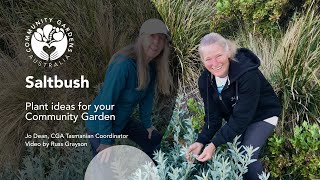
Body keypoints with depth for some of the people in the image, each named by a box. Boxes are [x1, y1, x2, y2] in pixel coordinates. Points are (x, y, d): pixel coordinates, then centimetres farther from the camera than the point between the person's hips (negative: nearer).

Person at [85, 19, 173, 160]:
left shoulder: (153, 65, -8)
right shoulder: (124, 65, -33)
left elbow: (147, 95, 6)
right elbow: (106, 104, -30)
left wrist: (147, 124, 11)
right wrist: (106, 141, -24)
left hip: (123, 120, 9)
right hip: (100, 124, -8)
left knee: (154, 140, 19)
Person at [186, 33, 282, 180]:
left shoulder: (248, 74, -35)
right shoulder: (205, 80, -15)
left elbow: (241, 118, -34)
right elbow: (213, 116, -12)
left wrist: (214, 144, -39)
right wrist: (201, 141, -29)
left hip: (261, 116, -6)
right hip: (234, 119, 6)